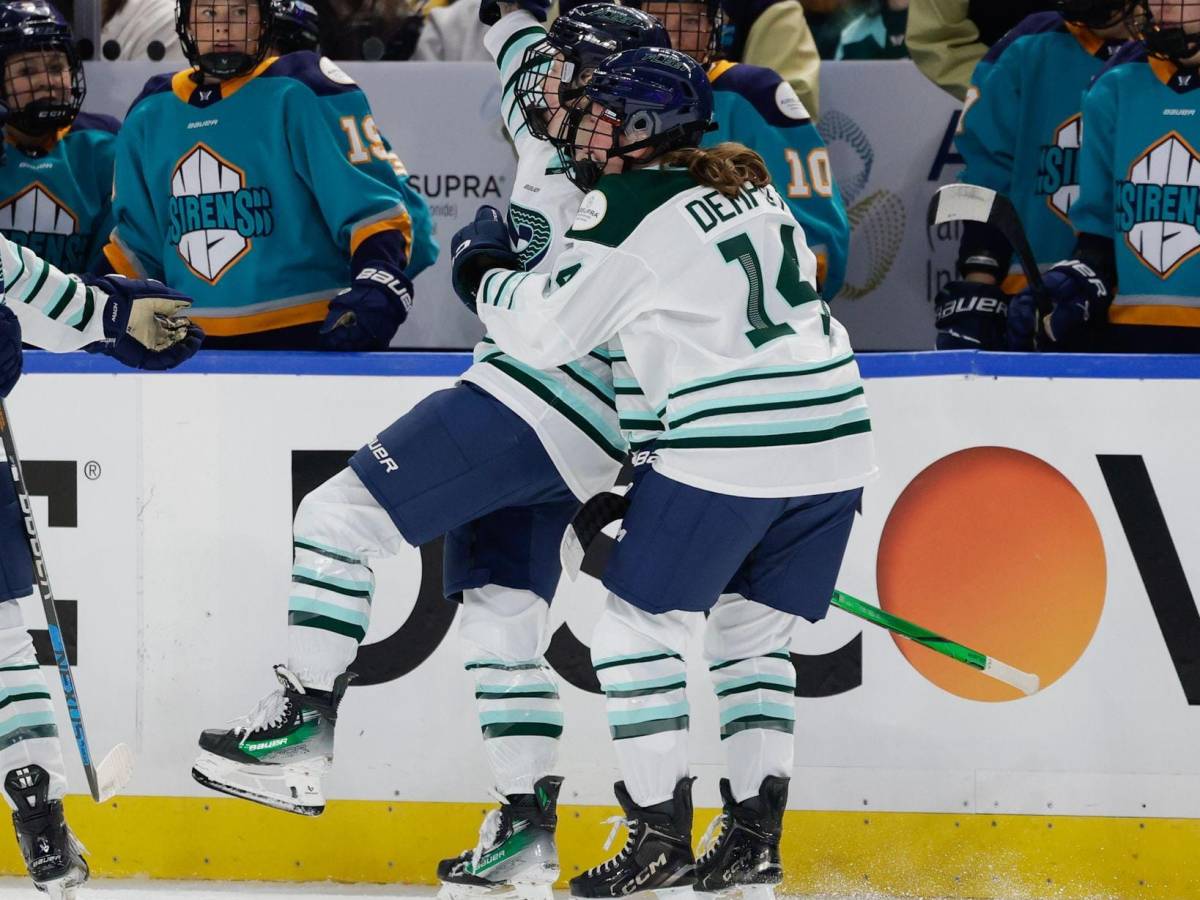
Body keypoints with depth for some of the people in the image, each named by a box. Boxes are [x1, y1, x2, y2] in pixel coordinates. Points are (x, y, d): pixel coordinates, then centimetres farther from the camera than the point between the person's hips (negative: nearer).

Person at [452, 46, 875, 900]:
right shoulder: (747, 181, 18)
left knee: (639, 628, 5)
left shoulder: (629, 205, -6)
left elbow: (542, 329, -4)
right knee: (754, 634, 18)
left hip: (730, 445, -8)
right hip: (835, 438, 8)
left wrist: (481, 269, 12)